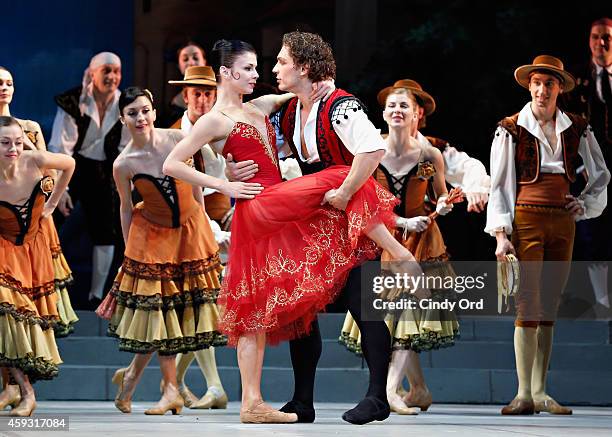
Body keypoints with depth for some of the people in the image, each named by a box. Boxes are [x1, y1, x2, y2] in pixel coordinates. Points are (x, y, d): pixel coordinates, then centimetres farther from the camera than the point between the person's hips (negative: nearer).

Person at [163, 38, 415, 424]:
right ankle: (401, 256, -5)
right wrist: (225, 186, -13)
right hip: (257, 208, -8)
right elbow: (172, 165, -8)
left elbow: (301, 94, 32)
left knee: (257, 308, 4)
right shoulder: (214, 121, -3)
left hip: (278, 212, 8)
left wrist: (320, 86, 9)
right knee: (346, 184, -15)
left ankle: (252, 403, 3)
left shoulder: (260, 107, 18)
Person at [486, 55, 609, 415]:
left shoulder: (576, 129, 9)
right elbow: (499, 186, -1)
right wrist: (501, 235, -8)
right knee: (528, 305, -10)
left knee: (550, 307, 5)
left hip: (563, 222, 4)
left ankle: (541, 392, 8)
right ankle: (525, 394, -12)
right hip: (526, 220, -4)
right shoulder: (511, 129, 0)